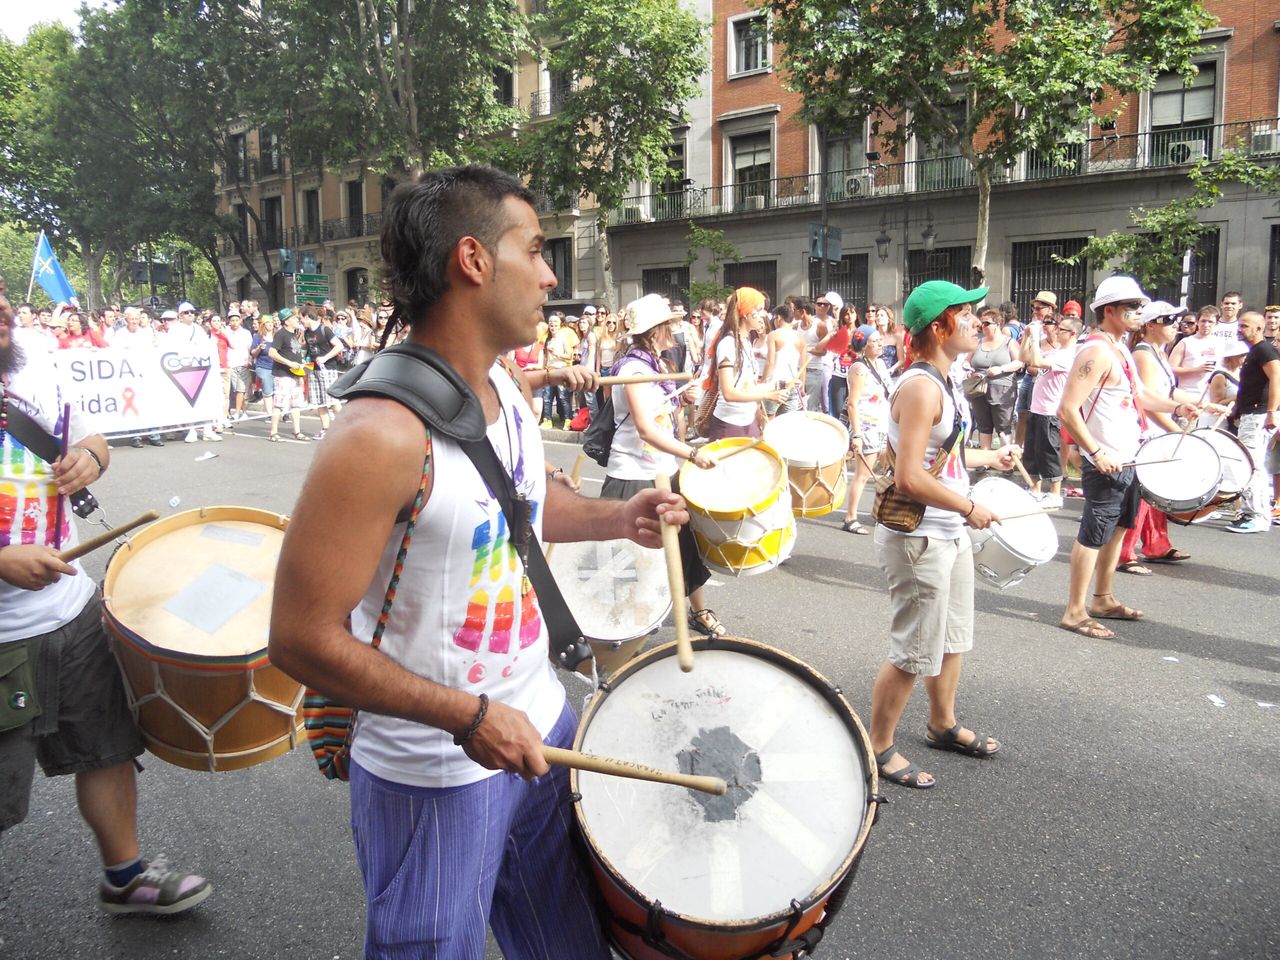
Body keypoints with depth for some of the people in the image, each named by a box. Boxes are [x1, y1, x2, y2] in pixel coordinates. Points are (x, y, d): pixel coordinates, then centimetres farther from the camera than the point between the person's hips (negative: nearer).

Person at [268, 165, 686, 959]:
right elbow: (301, 638, -24)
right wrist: (470, 716, -23)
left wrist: (617, 518, -2)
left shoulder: (510, 388, -1)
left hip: (544, 724, 8)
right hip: (435, 775, -7)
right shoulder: (384, 433, -27)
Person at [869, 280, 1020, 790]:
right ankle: (878, 747, 19)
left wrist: (989, 457, 23)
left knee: (953, 637, 24)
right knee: (914, 653, 1)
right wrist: (970, 508, -18)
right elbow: (910, 478, -28)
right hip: (919, 538, -10)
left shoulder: (941, 381, 9)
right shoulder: (921, 387, -22)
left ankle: (943, 725, 44)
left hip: (950, 534, 10)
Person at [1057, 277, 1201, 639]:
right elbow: (1067, 410, -26)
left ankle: (1103, 600, 32)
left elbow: (1138, 393, 26)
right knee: (1093, 535, -3)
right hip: (1105, 464, -10)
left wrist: (1176, 407, 12)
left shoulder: (1120, 349, 12)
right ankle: (1075, 612, 6)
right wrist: (1097, 453, -27)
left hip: (1126, 461, 10)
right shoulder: (1096, 352, -19)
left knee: (1117, 529, 19)